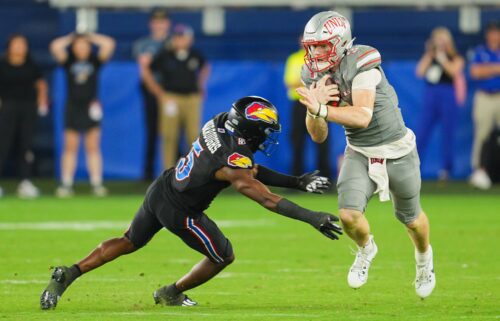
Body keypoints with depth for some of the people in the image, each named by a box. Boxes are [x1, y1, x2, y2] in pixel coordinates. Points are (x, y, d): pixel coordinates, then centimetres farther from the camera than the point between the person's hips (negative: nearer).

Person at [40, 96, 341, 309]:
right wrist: (311, 217, -28)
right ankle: (171, 294, 31)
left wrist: (297, 182, 1)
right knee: (223, 257, 13)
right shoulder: (232, 163, -30)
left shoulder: (219, 124, -6)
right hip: (178, 212, -8)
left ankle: (69, 274, 16)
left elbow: (251, 170, 3)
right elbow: (267, 199, -28)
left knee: (129, 242, 26)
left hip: (158, 190, 8)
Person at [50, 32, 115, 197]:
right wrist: (71, 38, 3)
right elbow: (55, 46, -9)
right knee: (70, 148, 0)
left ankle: (97, 184, 1)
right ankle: (66, 185, 1)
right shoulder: (69, 61, 4)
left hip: (91, 108, 0)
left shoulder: (95, 61, 5)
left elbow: (109, 44, -4)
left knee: (93, 148, 1)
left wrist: (91, 37, 5)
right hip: (73, 108, 0)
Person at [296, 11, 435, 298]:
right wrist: (314, 106, -24)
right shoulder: (314, 75, -6)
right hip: (359, 154, 4)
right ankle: (366, 249, 17)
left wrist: (321, 109, -44)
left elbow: (362, 116, -36)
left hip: (397, 151, -4)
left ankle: (424, 257, 50)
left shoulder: (361, 63, -26)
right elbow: (319, 137, -5)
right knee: (349, 214, -19)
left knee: (410, 218, 16)